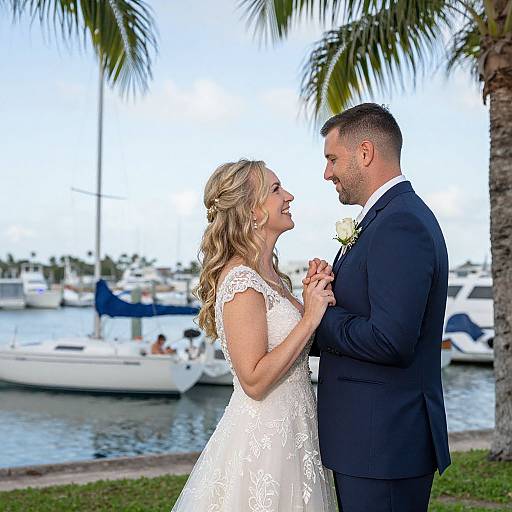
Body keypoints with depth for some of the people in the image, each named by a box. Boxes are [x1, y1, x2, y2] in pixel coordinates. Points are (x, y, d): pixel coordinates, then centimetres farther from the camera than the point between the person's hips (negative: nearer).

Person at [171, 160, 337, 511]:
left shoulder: (269, 273, 9)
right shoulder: (241, 280, -19)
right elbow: (254, 380, -23)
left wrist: (316, 298, 0)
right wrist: (309, 319, -20)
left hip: (291, 433, 9)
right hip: (263, 440, -9)